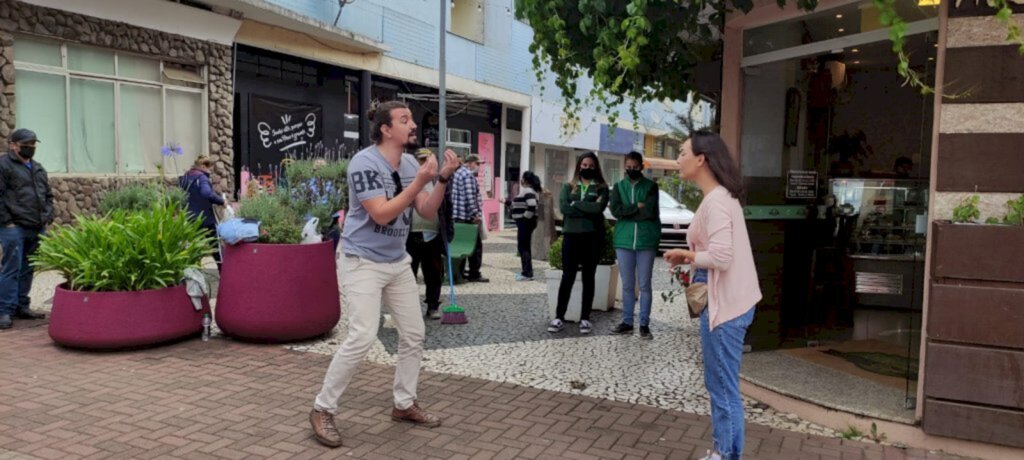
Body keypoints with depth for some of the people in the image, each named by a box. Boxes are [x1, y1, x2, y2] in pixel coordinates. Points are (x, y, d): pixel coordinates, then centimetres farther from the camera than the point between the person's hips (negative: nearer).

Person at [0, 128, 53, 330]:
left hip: (37, 229, 7)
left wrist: (48, 218, 12)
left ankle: (22, 306, 21)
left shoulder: (38, 169, 19)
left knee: (27, 270, 12)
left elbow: (48, 195, 25)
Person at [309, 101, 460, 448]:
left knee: (414, 334, 10)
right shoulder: (364, 162, -18)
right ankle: (322, 410, 0)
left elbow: (428, 213, 3)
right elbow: (382, 214, -26)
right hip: (362, 262, -8)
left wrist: (443, 179, -11)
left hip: (398, 262, 8)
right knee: (362, 337, -17)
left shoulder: (411, 164, 3)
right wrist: (420, 181, -27)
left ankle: (404, 404, 26)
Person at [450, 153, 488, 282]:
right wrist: (476, 214, -19)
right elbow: (470, 197, -21)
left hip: (458, 216, 10)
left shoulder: (458, 173, 19)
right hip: (469, 217, -10)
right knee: (476, 245, -3)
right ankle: (474, 274, -1)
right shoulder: (469, 175, -13)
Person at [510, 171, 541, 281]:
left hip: (525, 222, -11)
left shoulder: (528, 191, -16)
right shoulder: (526, 190, 16)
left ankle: (527, 273, -5)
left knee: (523, 247, -7)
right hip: (524, 222, 11)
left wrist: (525, 218, -21)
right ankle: (527, 271, 22)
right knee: (525, 247, 15)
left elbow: (532, 207, -28)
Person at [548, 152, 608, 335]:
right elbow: (563, 207, -9)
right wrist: (588, 209, -13)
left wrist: (576, 204, -10)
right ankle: (559, 317, 6)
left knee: (588, 277, 6)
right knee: (567, 276, 1)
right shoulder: (568, 187, 9)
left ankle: (585, 318, 13)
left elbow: (599, 208, -14)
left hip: (593, 237, 0)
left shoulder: (601, 188, 6)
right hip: (571, 236, 0)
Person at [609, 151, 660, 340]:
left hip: (646, 241, -2)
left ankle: (644, 324, 10)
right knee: (627, 285, 9)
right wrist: (637, 207, -11)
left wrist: (626, 211, -7)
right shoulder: (619, 186, 10)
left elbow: (649, 211, -13)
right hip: (624, 241, 3)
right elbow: (615, 211, -5)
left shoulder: (651, 186, 2)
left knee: (644, 285, 2)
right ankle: (627, 322, 18)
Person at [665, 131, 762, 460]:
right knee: (719, 386, 19)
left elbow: (721, 258, -27)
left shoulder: (715, 201, -19)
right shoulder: (722, 196, 12)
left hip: (724, 306, -10)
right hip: (726, 302, 10)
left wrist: (687, 255, -11)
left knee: (724, 390, 2)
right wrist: (691, 258, 5)